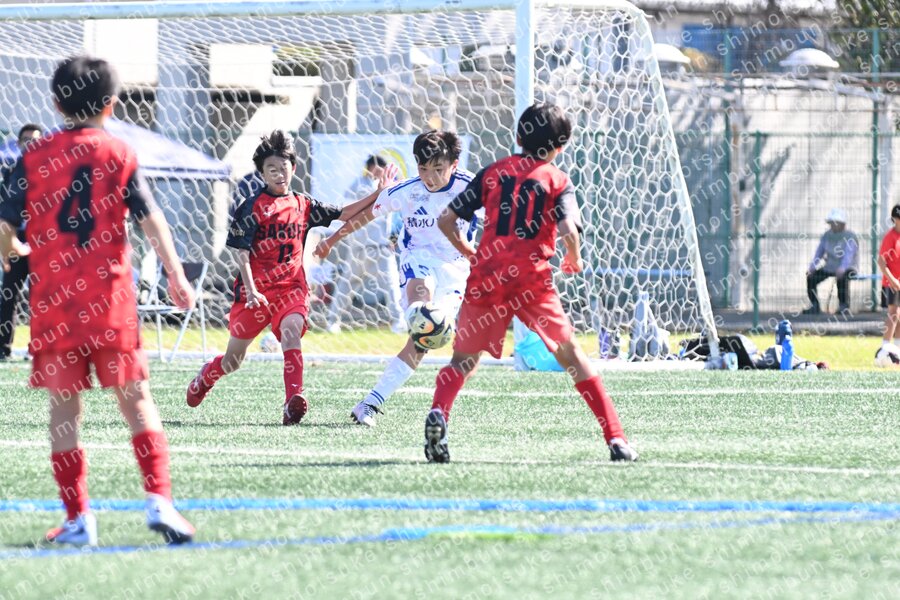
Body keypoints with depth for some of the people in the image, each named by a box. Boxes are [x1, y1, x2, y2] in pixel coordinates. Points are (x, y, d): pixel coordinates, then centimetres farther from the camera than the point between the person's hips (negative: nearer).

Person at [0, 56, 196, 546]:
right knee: (135, 400, 6)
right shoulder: (118, 154, 1)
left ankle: (78, 518, 3)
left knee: (63, 407, 5)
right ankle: (158, 500, -6)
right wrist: (176, 276, -2)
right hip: (109, 298, 0)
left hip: (52, 299, 0)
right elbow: (151, 219, -5)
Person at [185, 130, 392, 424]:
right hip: (256, 290, -2)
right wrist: (250, 290, -21)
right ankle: (206, 376, 42)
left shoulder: (302, 205, 9)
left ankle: (294, 400, -39)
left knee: (291, 332, -30)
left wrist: (376, 195, 10)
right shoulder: (253, 207, -6)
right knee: (233, 360, 7)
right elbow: (242, 253, -10)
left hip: (291, 287, 2)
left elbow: (342, 214, 18)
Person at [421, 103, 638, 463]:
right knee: (571, 355, 7)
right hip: (532, 279, -2)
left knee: (463, 361, 11)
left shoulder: (493, 172, 15)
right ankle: (615, 438, 1)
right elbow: (569, 231, -9)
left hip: (486, 275, 2)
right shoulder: (557, 181, 7)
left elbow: (446, 220, 13)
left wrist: (468, 253, 28)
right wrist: (574, 261, 11)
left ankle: (438, 413, -19)